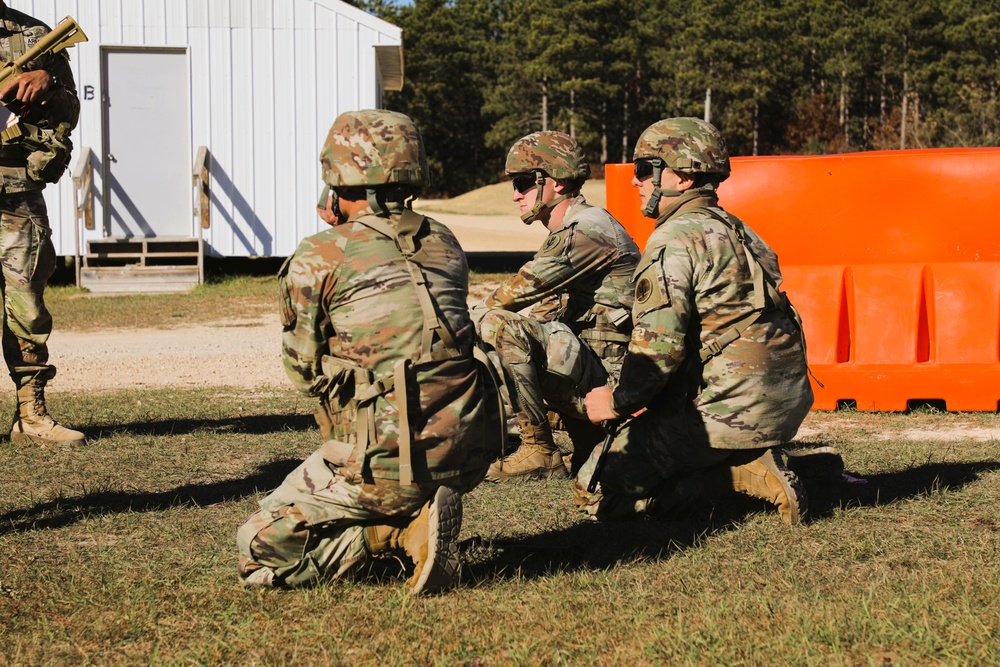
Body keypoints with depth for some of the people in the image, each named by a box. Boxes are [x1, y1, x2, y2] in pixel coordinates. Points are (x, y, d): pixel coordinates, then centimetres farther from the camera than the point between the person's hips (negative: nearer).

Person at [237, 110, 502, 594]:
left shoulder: (318, 258, -4)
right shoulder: (445, 245, 12)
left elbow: (304, 368, 6)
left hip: (390, 460, -6)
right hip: (471, 452, 6)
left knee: (260, 553, 8)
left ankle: (403, 529, -7)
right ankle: (417, 513, 8)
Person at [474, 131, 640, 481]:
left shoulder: (586, 231, -14)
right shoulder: (566, 234, 19)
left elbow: (516, 293, -16)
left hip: (609, 380, -10)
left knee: (500, 325, -23)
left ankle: (539, 451, -17)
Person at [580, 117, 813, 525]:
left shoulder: (675, 238, -11)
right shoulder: (733, 229, 19)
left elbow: (660, 343, -20)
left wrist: (619, 402, -4)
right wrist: (649, 400, 18)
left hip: (730, 407, -9)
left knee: (595, 492, -3)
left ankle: (743, 474, -10)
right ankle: (752, 462, 7)